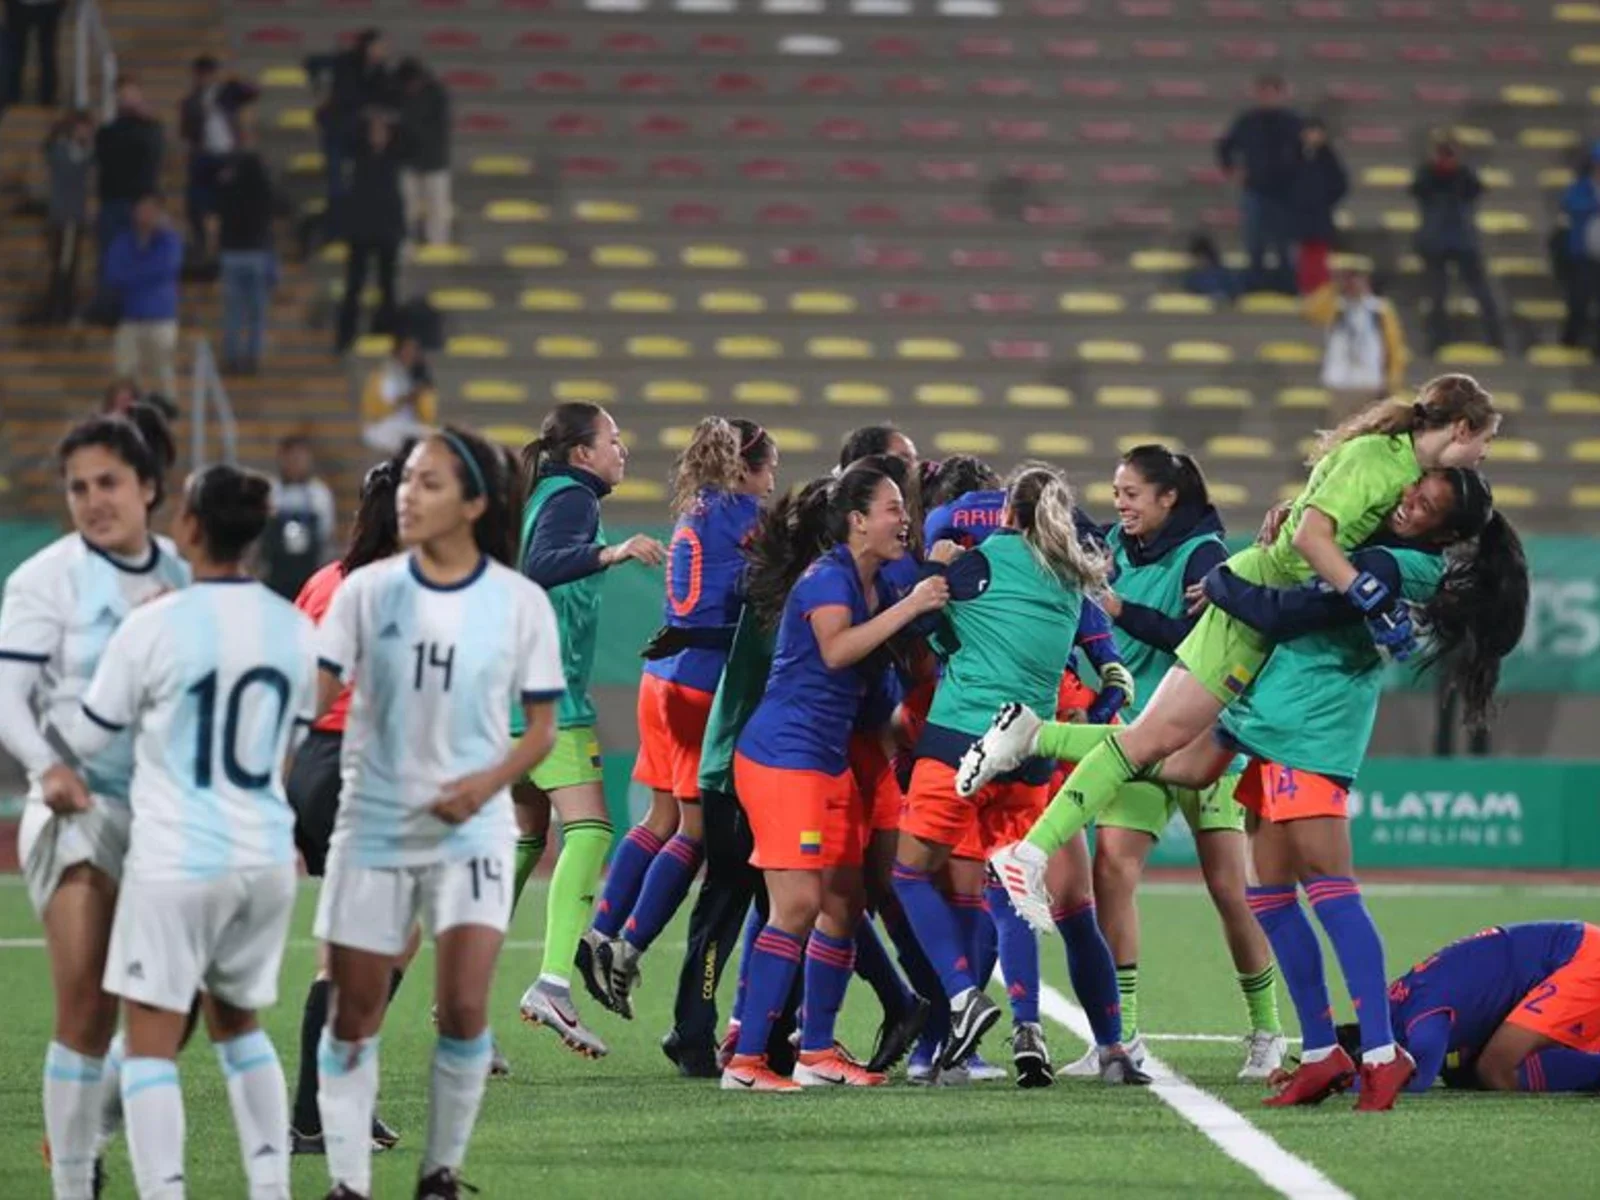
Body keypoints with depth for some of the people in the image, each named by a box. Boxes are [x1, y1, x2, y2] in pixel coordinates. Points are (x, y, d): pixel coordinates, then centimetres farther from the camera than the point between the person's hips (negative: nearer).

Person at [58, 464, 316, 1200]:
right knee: (239, 1026, 22)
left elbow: (87, 739, -3)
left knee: (150, 1045, 0)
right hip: (266, 857, 5)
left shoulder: (152, 629, -14)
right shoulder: (294, 630, 2)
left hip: (176, 860, -5)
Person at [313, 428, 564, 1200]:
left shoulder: (520, 603, -3)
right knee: (353, 1013, 3)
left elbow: (542, 726, 2)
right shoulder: (367, 591, -2)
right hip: (372, 827, 1)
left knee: (464, 1010, -11)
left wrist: (489, 782, -16)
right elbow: (312, 693, -7)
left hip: (468, 830, -1)